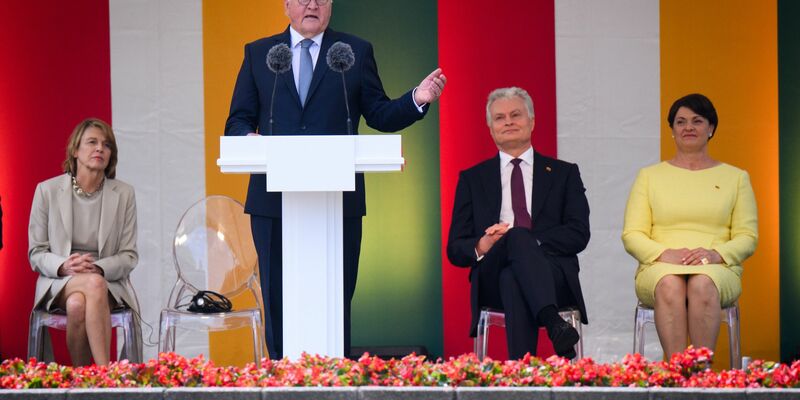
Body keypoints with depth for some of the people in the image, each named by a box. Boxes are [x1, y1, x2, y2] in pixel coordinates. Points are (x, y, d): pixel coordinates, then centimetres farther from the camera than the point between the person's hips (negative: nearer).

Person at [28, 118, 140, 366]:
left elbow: (129, 256, 4)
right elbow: (36, 253, 4)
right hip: (58, 283, -1)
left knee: (78, 305, -36)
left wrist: (98, 268, -17)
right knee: (94, 285, -36)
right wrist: (64, 266, -18)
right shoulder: (47, 190, 2)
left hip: (109, 283, 1)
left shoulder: (123, 194, 4)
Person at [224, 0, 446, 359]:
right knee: (278, 299, 4)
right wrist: (246, 138, -14)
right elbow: (238, 121, 9)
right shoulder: (257, 54, 12)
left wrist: (416, 100, -11)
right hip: (273, 200, 1)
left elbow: (379, 115, 7)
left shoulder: (357, 52, 10)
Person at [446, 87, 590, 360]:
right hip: (493, 282, 0)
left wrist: (528, 242, -12)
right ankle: (553, 323, -54)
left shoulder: (564, 174, 20)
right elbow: (455, 249, 14)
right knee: (517, 237, -37)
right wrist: (481, 247, -11)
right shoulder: (472, 179, 22)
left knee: (513, 279, -39)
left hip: (554, 278, 0)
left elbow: (578, 234, 5)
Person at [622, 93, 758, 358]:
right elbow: (631, 235, 9)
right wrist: (664, 253, -11)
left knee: (703, 284, -38)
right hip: (660, 269, 0)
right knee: (669, 285, -37)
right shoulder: (649, 176, 18)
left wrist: (716, 254, -12)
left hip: (717, 270, 0)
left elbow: (748, 237, 10)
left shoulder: (736, 177, 18)